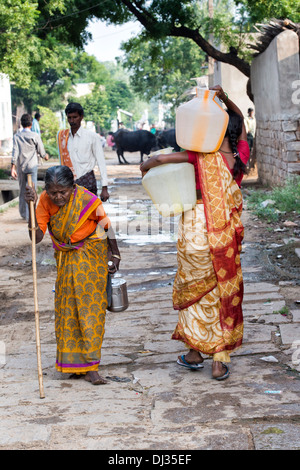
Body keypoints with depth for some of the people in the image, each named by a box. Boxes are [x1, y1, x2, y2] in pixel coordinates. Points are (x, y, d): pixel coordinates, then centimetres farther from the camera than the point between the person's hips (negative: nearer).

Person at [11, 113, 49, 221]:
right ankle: (30, 215, -10)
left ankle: (23, 213, 25)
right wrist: (45, 156, 22)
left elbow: (15, 152, -7)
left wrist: (13, 167, -9)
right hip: (32, 166, -3)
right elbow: (41, 151, -1)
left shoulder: (16, 136, 0)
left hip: (20, 166, 3)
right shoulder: (35, 136, -6)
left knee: (22, 190, 15)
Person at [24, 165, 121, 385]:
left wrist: (114, 255, 5)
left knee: (91, 308, -4)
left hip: (91, 258, -3)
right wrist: (32, 207, -31)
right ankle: (74, 364, 15)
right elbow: (36, 237, -20)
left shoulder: (88, 200, -21)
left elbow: (106, 227, -4)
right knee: (67, 309, 4)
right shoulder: (46, 201, -14)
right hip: (66, 260, 3)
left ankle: (90, 367, -1)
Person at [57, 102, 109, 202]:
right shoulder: (62, 136, 8)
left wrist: (104, 188, -9)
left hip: (87, 182, -3)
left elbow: (101, 162, -4)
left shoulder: (92, 136, -3)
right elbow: (62, 160, 14)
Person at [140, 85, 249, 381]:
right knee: (225, 291, 11)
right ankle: (220, 362, 13)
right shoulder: (240, 157, -4)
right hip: (225, 236, 3)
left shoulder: (203, 157, -15)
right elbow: (241, 121, 12)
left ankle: (194, 352, 23)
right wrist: (225, 99, 0)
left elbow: (160, 159, -20)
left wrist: (145, 167, 1)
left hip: (195, 226, -3)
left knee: (194, 287, 15)